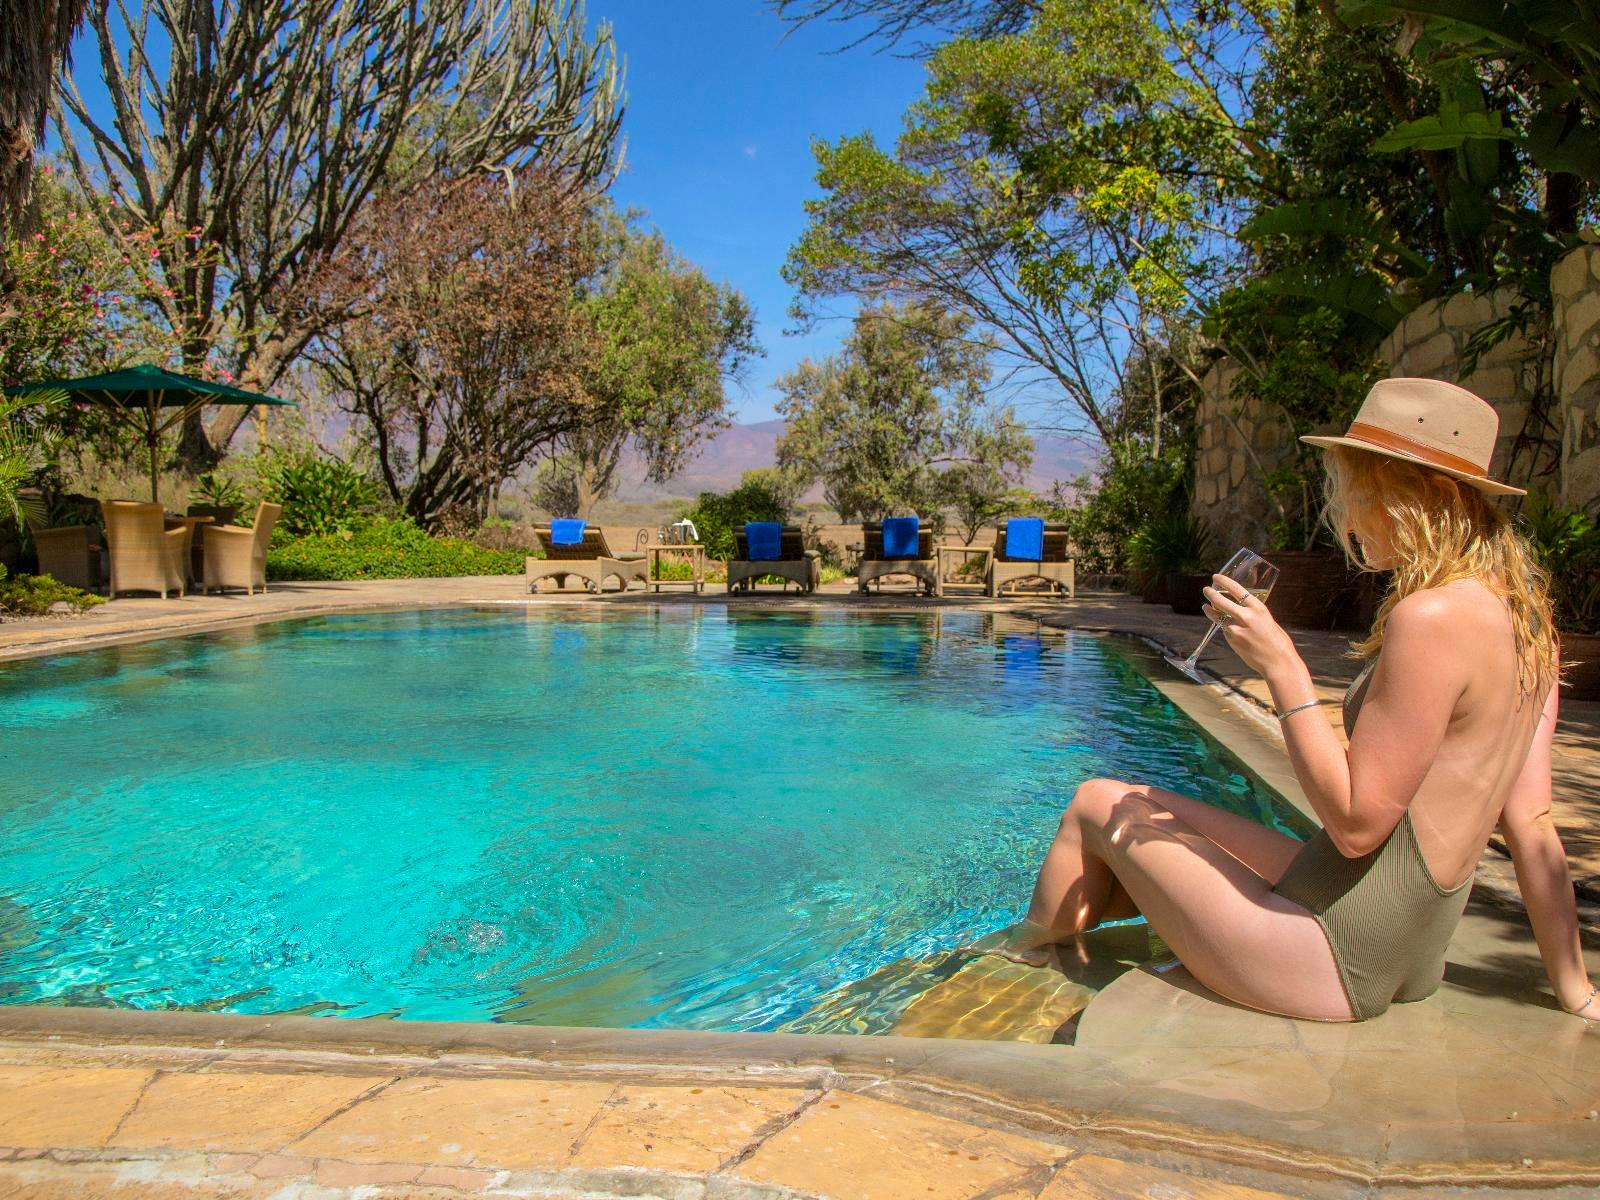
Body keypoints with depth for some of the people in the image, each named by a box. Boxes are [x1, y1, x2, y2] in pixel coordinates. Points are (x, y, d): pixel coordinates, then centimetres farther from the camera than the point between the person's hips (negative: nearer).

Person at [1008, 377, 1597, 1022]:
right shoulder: (1520, 614, 5)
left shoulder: (1432, 619, -23)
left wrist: (1282, 668, -17)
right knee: (1149, 809, 21)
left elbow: (1356, 823, -22)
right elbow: (1532, 825, 6)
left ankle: (1024, 952, 36)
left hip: (1341, 958, -9)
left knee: (1098, 805, 8)